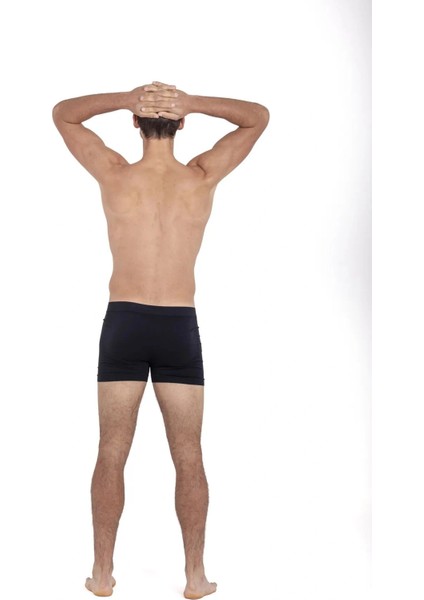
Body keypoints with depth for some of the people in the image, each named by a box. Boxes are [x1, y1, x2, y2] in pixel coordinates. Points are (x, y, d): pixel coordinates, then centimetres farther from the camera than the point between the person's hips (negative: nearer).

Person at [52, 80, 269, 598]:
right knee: (188, 458, 8)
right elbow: (258, 117, 8)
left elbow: (62, 113, 8)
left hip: (124, 323, 0)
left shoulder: (114, 175, -7)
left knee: (111, 455, 9)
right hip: (180, 327, 0)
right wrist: (193, 102, -6)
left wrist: (126, 99, -6)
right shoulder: (203, 178, -5)